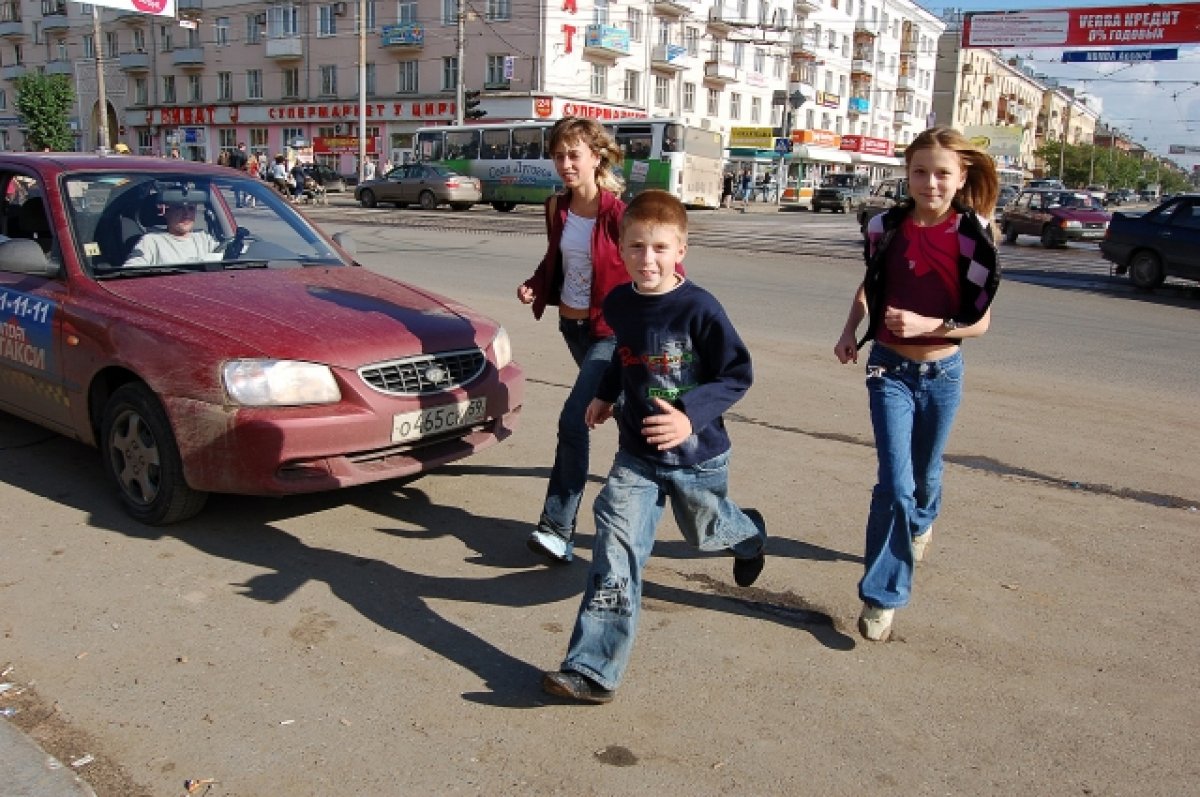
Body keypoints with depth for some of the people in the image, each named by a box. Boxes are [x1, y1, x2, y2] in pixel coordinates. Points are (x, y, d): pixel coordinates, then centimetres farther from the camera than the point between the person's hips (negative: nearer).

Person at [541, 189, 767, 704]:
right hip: (636, 454, 3)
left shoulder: (699, 308, -21)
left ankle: (749, 535, 61)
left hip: (697, 454, -3)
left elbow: (738, 374, -16)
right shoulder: (618, 303, -3)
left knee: (705, 530, 23)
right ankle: (593, 670, -5)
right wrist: (606, 394, 13)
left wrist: (691, 415, -28)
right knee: (616, 552, -9)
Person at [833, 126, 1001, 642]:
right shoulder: (887, 227, -7)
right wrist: (850, 330, -4)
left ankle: (920, 523, 55)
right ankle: (882, 596, 3)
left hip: (943, 372, 1)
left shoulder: (974, 236, -11)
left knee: (925, 474, 20)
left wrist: (927, 324, -25)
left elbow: (980, 321, -9)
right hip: (890, 369, -1)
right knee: (895, 483, -9)